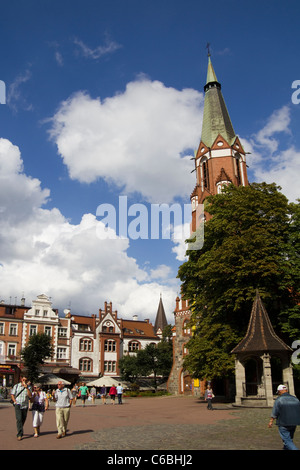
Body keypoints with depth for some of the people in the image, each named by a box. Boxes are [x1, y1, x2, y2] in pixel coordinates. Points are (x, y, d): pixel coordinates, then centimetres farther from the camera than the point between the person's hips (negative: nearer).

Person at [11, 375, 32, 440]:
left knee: (23, 420, 10)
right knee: (19, 419, -14)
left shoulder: (28, 387, 6)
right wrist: (15, 402, -7)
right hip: (18, 405, -2)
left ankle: (19, 431, 34)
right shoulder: (16, 386, 5)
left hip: (25, 406, 2)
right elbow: (12, 395, 6)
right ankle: (19, 435, -14)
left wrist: (27, 388, -18)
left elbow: (30, 396, -8)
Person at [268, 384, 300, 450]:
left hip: (283, 424, -6)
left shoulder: (278, 400, -10)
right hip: (294, 423, 6)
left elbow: (274, 413, -8)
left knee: (287, 441, -4)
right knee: (289, 439, 23)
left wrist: (271, 421, 3)